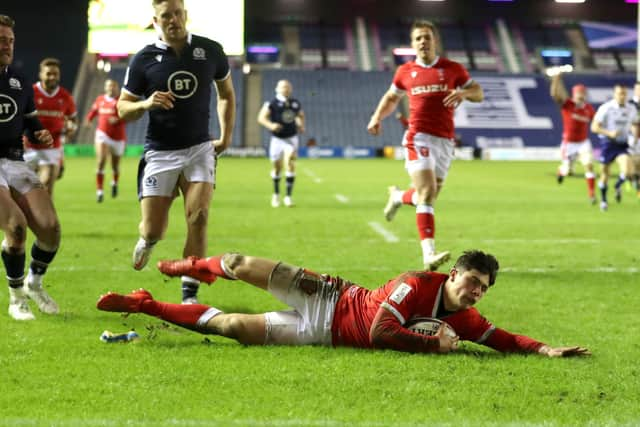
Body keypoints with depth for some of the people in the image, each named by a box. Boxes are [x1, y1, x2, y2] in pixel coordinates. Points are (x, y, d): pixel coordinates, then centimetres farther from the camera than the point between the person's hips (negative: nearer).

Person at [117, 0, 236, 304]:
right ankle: (146, 240, 38)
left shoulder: (210, 51, 0)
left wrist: (226, 136, 10)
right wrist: (146, 104, -19)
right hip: (160, 151, -1)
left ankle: (189, 295, -8)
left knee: (198, 217, -17)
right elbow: (123, 108, 2)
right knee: (154, 230, -2)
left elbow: (226, 93, 17)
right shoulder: (144, 59, -5)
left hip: (200, 148, 1)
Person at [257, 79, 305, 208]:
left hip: (291, 138, 2)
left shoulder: (295, 103, 6)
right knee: (276, 167, 8)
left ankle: (288, 196, -14)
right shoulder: (272, 103, -8)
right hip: (277, 139, -2)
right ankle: (276, 194, 29)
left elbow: (301, 115, 24)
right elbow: (261, 117, -11)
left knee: (290, 164, -16)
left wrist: (301, 125, 5)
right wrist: (271, 125, -28)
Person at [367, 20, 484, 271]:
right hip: (419, 137, -2)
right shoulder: (405, 72, 9)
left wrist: (464, 92, -12)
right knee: (427, 193, -18)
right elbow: (391, 97, 25)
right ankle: (429, 254, -24)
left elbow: (478, 94, 10)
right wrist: (377, 117, 8)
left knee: (429, 196, 10)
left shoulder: (452, 69, 7)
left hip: (445, 140, 2)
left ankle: (398, 197, 46)